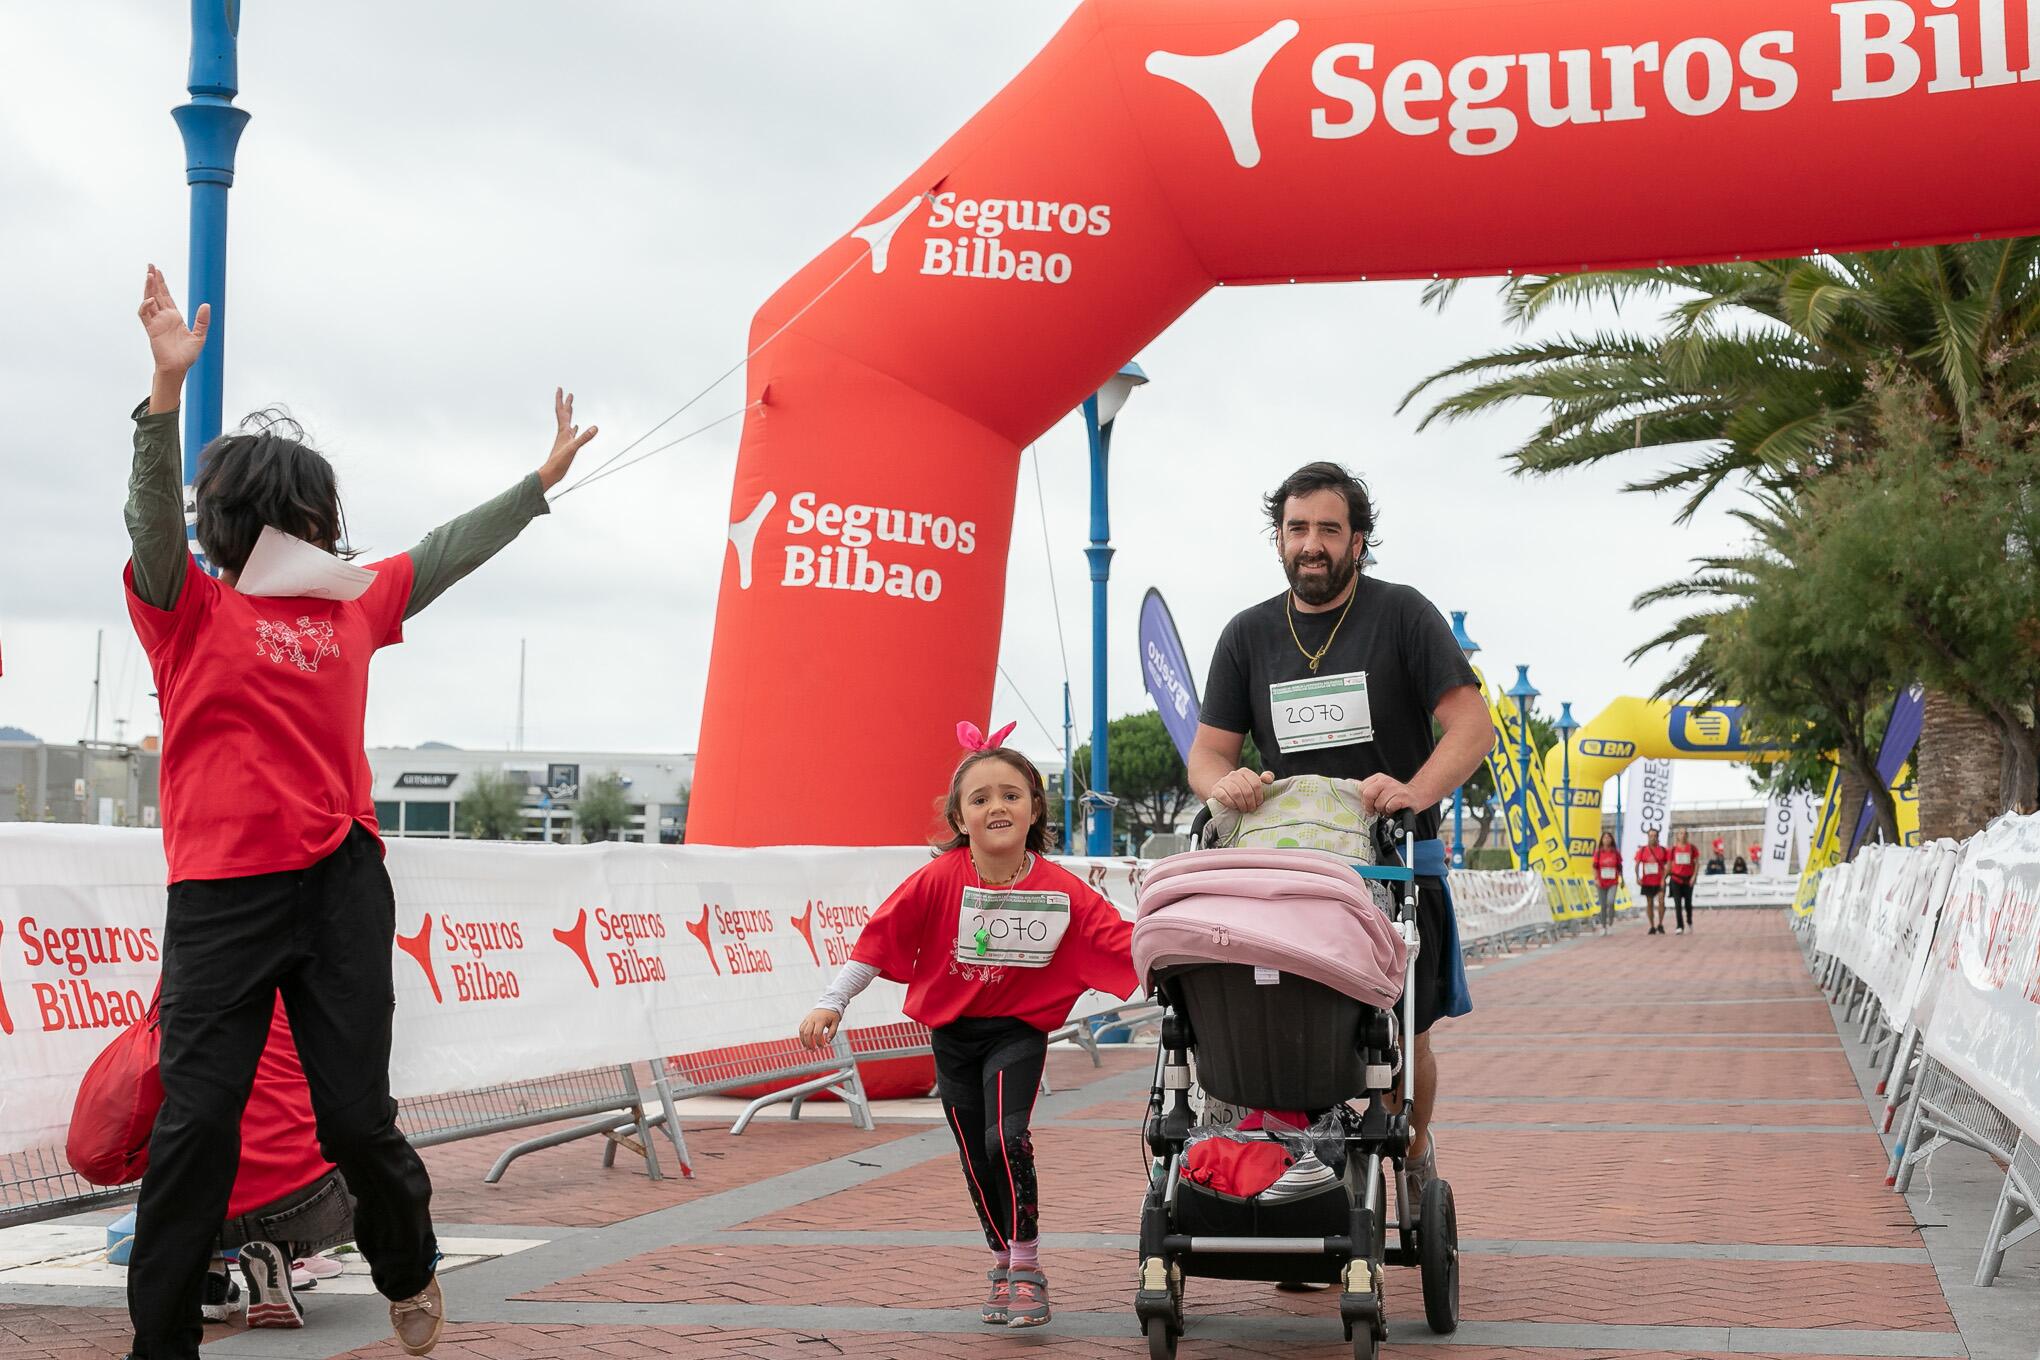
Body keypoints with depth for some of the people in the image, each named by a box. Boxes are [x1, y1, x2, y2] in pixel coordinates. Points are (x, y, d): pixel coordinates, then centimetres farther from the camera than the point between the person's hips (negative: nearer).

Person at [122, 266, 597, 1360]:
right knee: (198, 1121, -4)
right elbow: (154, 518, -15)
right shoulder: (189, 607, 2)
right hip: (223, 890, -3)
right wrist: (169, 387, -30)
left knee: (356, 1115, 4)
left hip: (342, 882, 3)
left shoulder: (352, 605, 15)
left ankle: (409, 1271, 30)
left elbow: (452, 551, 25)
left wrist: (547, 475, 31)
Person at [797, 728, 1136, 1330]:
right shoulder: (939, 880, -14)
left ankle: (1026, 1267, -6)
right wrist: (831, 1004, -15)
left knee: (1006, 1135, -20)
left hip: (1019, 1031, -2)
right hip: (953, 1034, 2)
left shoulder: (1061, 890, -13)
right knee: (976, 1158, 6)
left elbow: (1124, 942, -13)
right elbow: (880, 939, -12)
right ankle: (1004, 1263, 26)